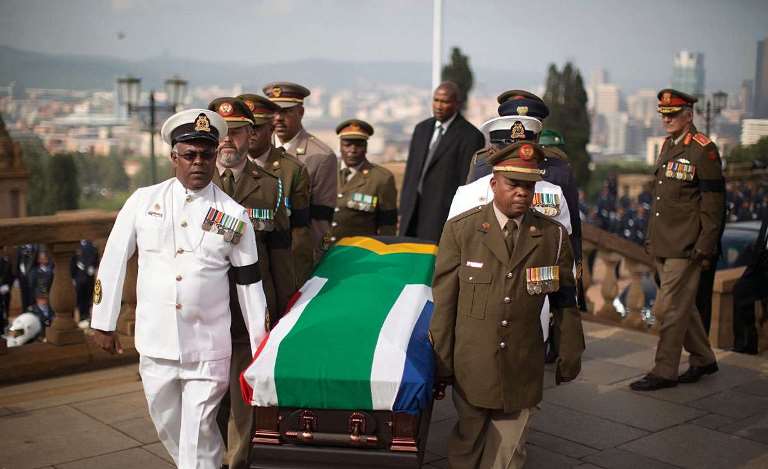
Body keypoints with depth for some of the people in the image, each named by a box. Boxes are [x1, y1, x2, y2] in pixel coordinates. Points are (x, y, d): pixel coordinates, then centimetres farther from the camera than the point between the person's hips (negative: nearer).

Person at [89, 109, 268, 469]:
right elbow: (113, 261, 5)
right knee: (168, 429, 17)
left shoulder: (234, 216, -2)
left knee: (198, 440, -1)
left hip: (208, 349, -2)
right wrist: (103, 323, 4)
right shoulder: (144, 201, 0)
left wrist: (261, 347, 4)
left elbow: (249, 283, 2)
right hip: (155, 345, 3)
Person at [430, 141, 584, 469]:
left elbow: (565, 302, 6)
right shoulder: (460, 230, -5)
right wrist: (441, 363, -2)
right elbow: (443, 301, -3)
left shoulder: (554, 235, 0)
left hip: (523, 368, 1)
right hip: (472, 365, -1)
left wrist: (570, 355, 11)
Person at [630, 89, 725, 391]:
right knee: (682, 306, 17)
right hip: (662, 245, 9)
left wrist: (705, 249, -15)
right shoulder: (667, 146, 14)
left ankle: (664, 372, 7)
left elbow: (713, 204, -13)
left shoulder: (704, 150, -12)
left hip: (684, 248, -8)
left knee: (669, 309, -4)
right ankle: (703, 359, 32)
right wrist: (651, 237, 19)